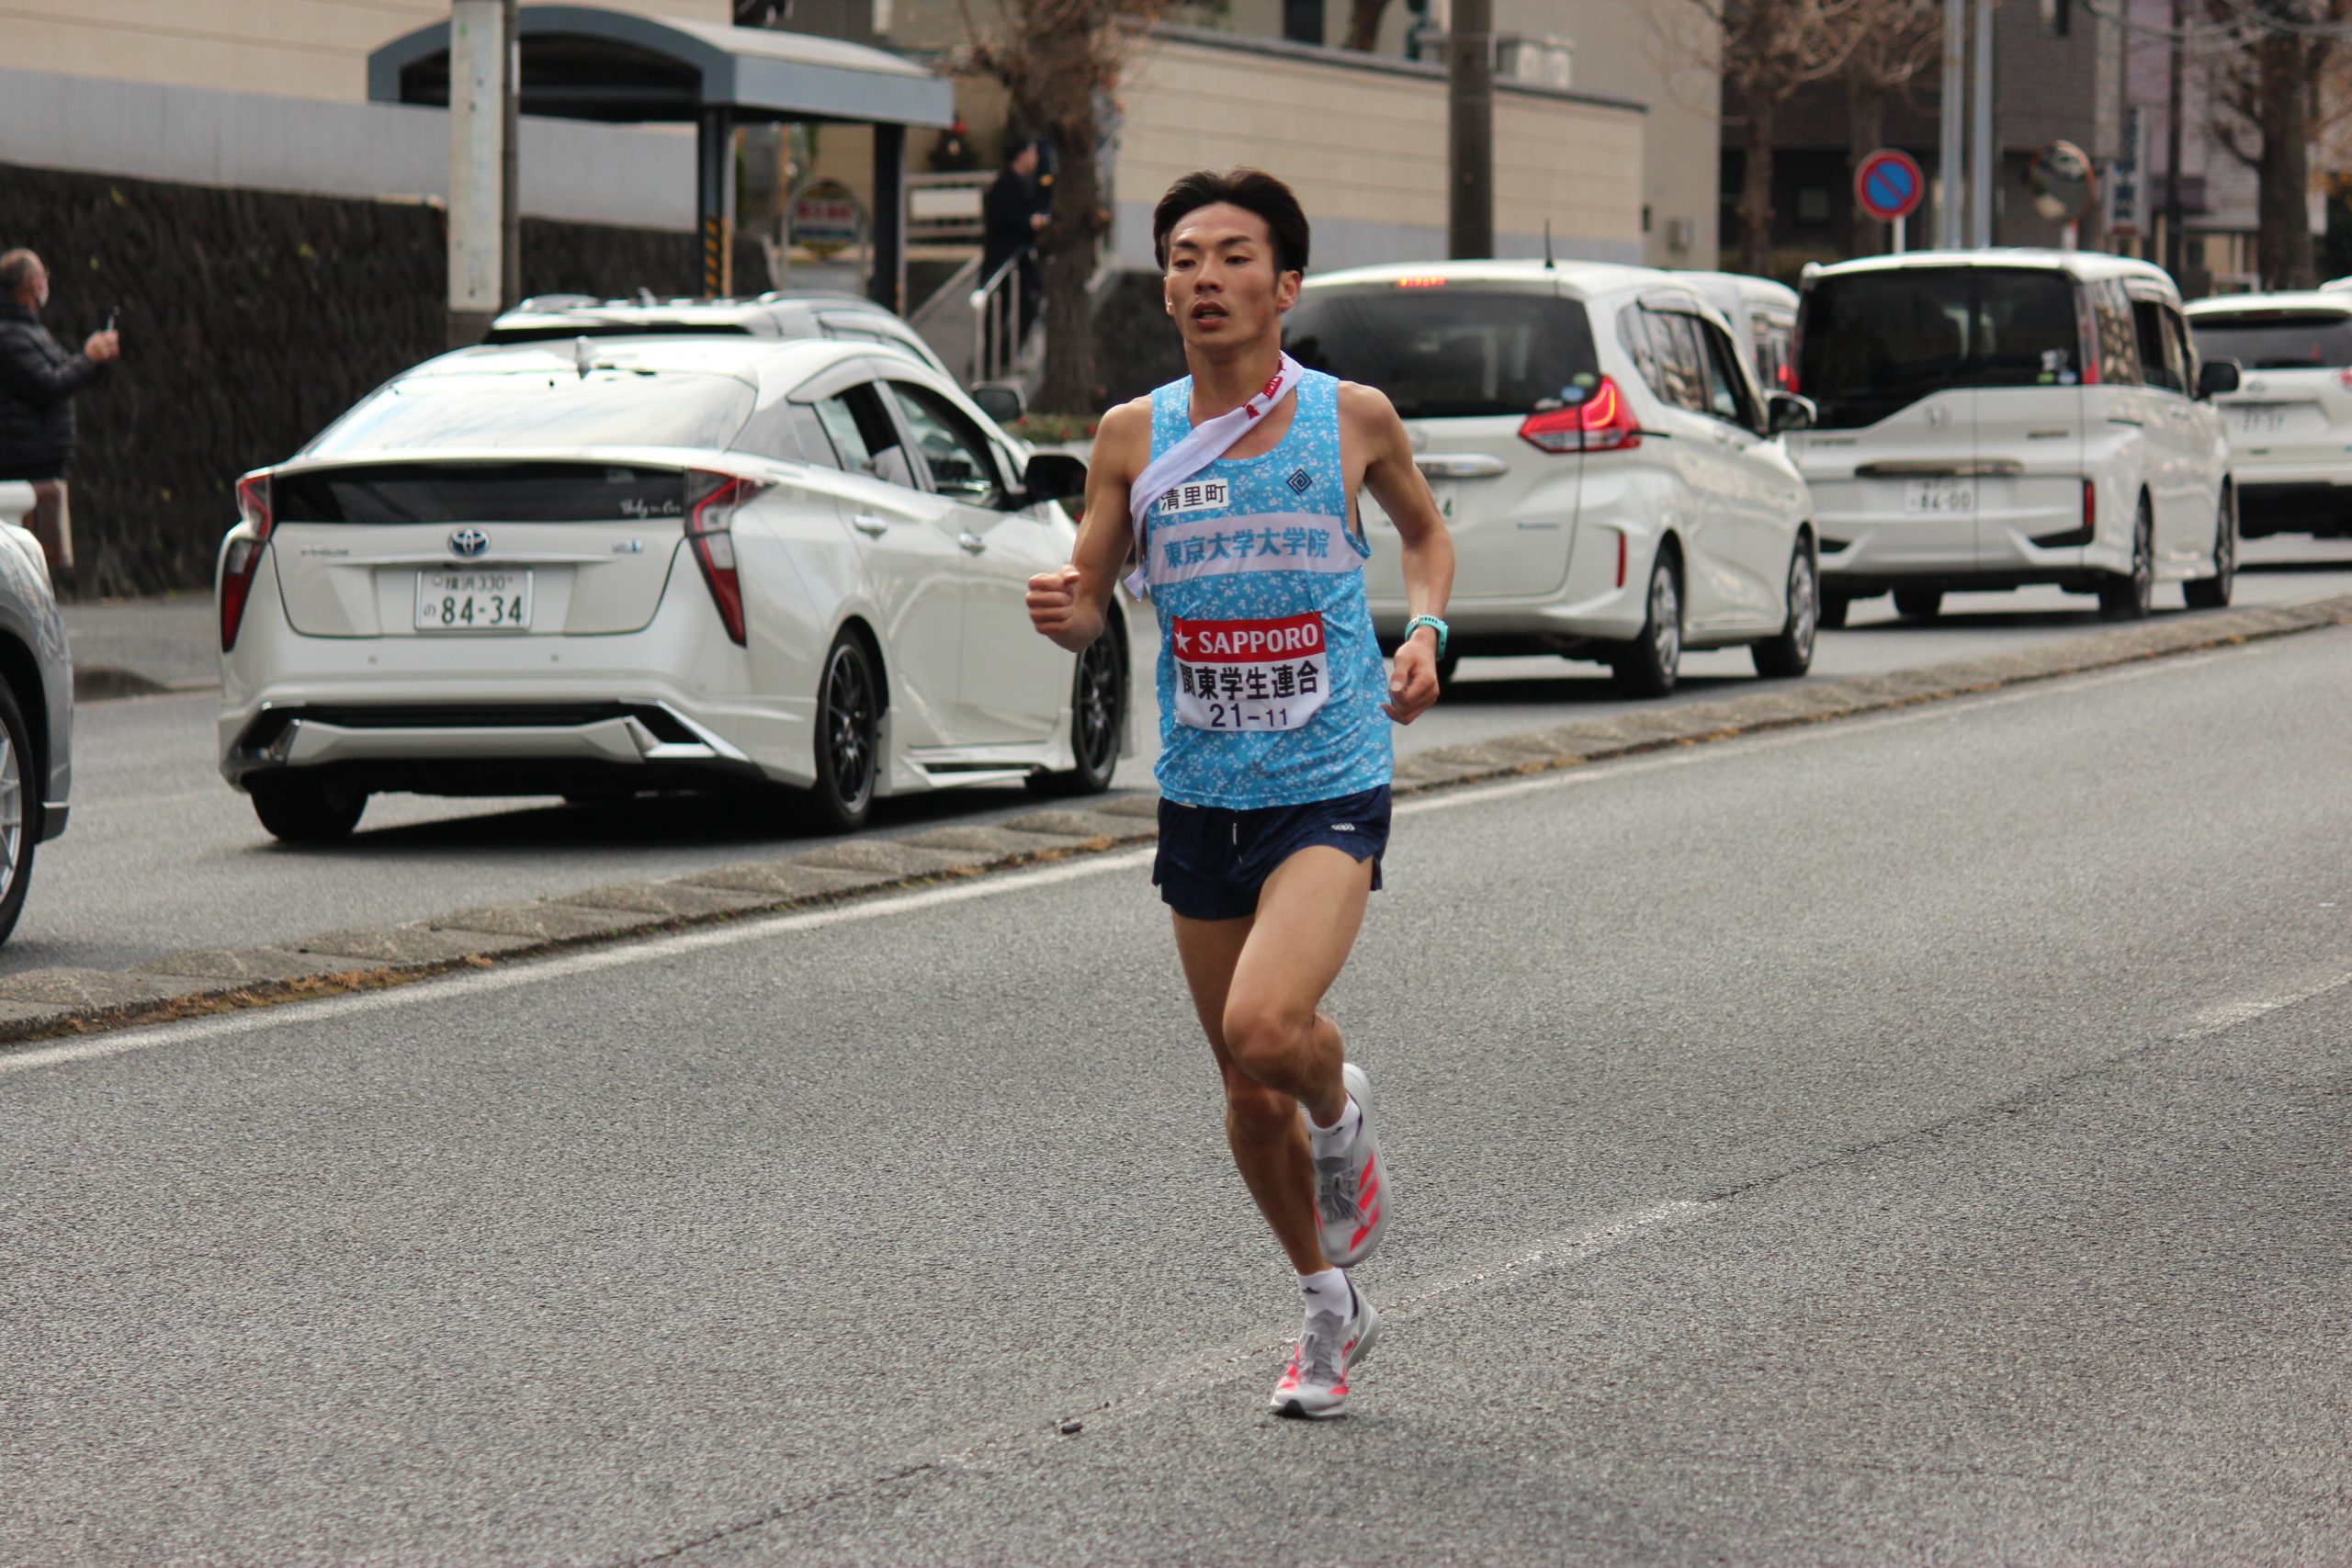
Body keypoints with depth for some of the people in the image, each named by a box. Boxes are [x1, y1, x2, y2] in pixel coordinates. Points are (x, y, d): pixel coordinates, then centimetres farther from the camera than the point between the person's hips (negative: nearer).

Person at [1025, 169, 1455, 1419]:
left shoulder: (1353, 419, -2)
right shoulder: (1134, 438, 1)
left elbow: (1425, 530, 17)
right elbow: (1091, 600, 8)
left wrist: (1424, 632, -2)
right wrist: (1064, 614, -15)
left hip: (1330, 789, -3)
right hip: (1198, 795, 3)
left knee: (1264, 1031, -26)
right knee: (1247, 1093, 12)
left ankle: (1342, 1111, 10)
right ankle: (1330, 1309, 34)